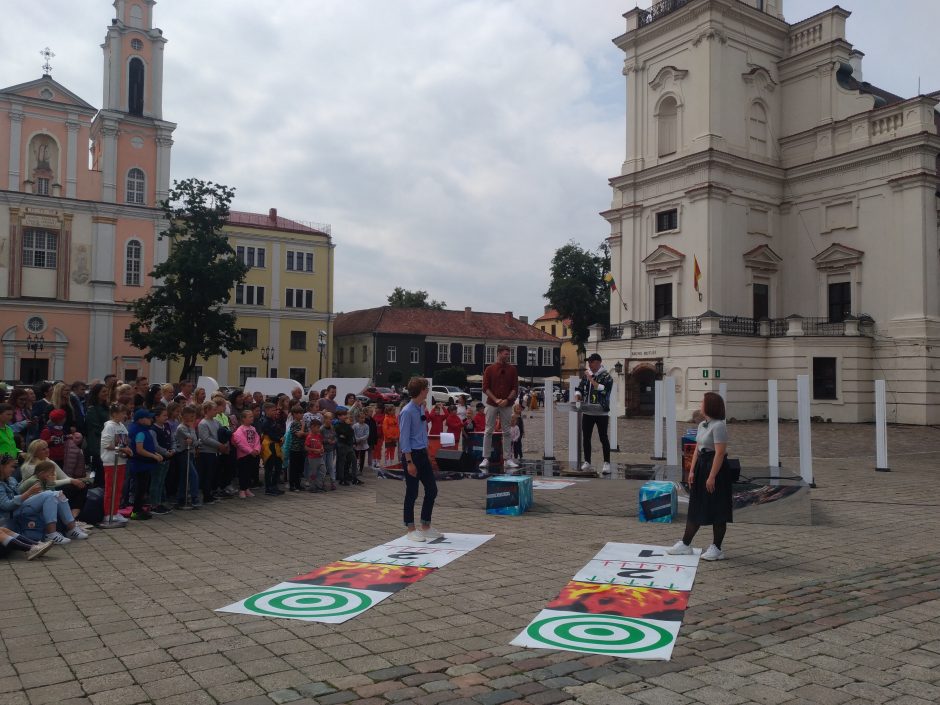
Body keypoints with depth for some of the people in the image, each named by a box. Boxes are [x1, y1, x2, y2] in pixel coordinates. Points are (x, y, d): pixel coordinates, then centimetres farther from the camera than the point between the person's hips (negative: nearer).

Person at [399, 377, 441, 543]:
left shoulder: (422, 408, 9)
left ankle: (425, 527, 21)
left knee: (432, 490, 9)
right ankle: (411, 530, 14)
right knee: (412, 494, 2)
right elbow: (404, 439, -17)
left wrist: (426, 453, 17)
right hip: (411, 455, -8)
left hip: (423, 454, 8)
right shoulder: (407, 412, -16)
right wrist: (410, 462, -18)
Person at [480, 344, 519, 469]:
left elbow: (515, 388, 3)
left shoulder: (512, 369, 6)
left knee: (506, 432, 5)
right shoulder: (489, 369, 1)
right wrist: (495, 399, -13)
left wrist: (507, 400, -10)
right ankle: (486, 458, 4)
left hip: (507, 405, 2)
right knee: (488, 432, 0)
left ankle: (507, 459, 9)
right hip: (492, 404, -2)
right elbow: (485, 387, -2)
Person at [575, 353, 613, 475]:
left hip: (601, 412, -6)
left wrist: (591, 379, -19)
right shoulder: (586, 375, 13)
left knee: (603, 437, -3)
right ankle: (587, 462, 16)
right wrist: (577, 398, -3)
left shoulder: (606, 376, -6)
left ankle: (607, 463, 1)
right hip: (587, 412, 6)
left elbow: (603, 390, -21)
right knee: (586, 437, 7)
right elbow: (580, 389, 16)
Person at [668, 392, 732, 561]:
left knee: (717, 510, 1)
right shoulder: (702, 425, 13)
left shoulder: (718, 426, -16)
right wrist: (692, 471, 7)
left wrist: (712, 476, -23)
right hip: (701, 466, 10)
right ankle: (685, 544, 19)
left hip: (715, 467, -10)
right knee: (695, 507, 13)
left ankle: (716, 549, 10)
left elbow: (720, 453, -21)